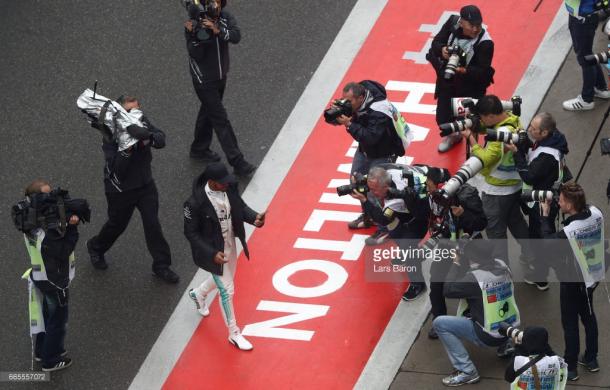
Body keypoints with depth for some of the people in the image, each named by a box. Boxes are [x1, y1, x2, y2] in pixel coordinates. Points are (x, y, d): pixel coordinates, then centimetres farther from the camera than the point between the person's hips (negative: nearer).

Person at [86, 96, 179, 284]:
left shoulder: (142, 122, -8)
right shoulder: (111, 135, -24)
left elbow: (161, 139, -17)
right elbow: (114, 168, -31)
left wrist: (149, 138, -39)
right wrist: (127, 150, -44)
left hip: (145, 183, 4)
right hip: (120, 189, -4)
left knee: (152, 224, 2)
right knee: (117, 224, 15)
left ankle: (161, 265, 14)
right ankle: (96, 248, 45)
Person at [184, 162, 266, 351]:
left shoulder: (229, 187, -16)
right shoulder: (196, 203, -33)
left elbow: (240, 206, 3)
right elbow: (190, 232, -21)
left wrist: (254, 217, -18)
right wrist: (212, 254, -27)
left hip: (230, 244, 7)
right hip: (213, 250, -7)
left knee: (226, 278, 29)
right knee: (226, 290, 4)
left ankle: (198, 294, 62)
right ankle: (234, 334, 25)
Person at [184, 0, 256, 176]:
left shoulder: (225, 18, -8)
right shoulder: (194, 25, -21)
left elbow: (236, 36, -25)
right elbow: (196, 55, -26)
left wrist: (218, 31, -41)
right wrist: (193, 35, -40)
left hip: (221, 76, 6)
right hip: (204, 80, -6)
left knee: (208, 112, 23)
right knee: (221, 120, -5)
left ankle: (199, 149, 43)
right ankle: (238, 163, -3)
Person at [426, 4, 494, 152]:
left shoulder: (485, 43, -29)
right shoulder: (453, 23, -17)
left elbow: (482, 71, -25)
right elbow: (436, 42, -7)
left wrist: (465, 71, -43)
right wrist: (442, 50, -30)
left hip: (471, 88, -5)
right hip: (446, 82, 5)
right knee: (442, 118, 20)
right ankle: (453, 135, 53)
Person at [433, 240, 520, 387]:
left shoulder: (475, 278, -24)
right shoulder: (502, 266, -3)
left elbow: (448, 290, -14)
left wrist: (456, 264, -4)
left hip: (488, 336, -8)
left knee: (439, 323, -7)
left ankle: (466, 371, -8)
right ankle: (504, 344, 26)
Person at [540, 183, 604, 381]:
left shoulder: (568, 232, -35)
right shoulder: (596, 213, -18)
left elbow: (549, 243, -15)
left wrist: (545, 215, -9)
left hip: (573, 282, -6)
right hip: (594, 275, 6)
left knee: (570, 323, 11)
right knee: (588, 316, 24)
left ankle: (570, 367, 24)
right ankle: (591, 359, 38)